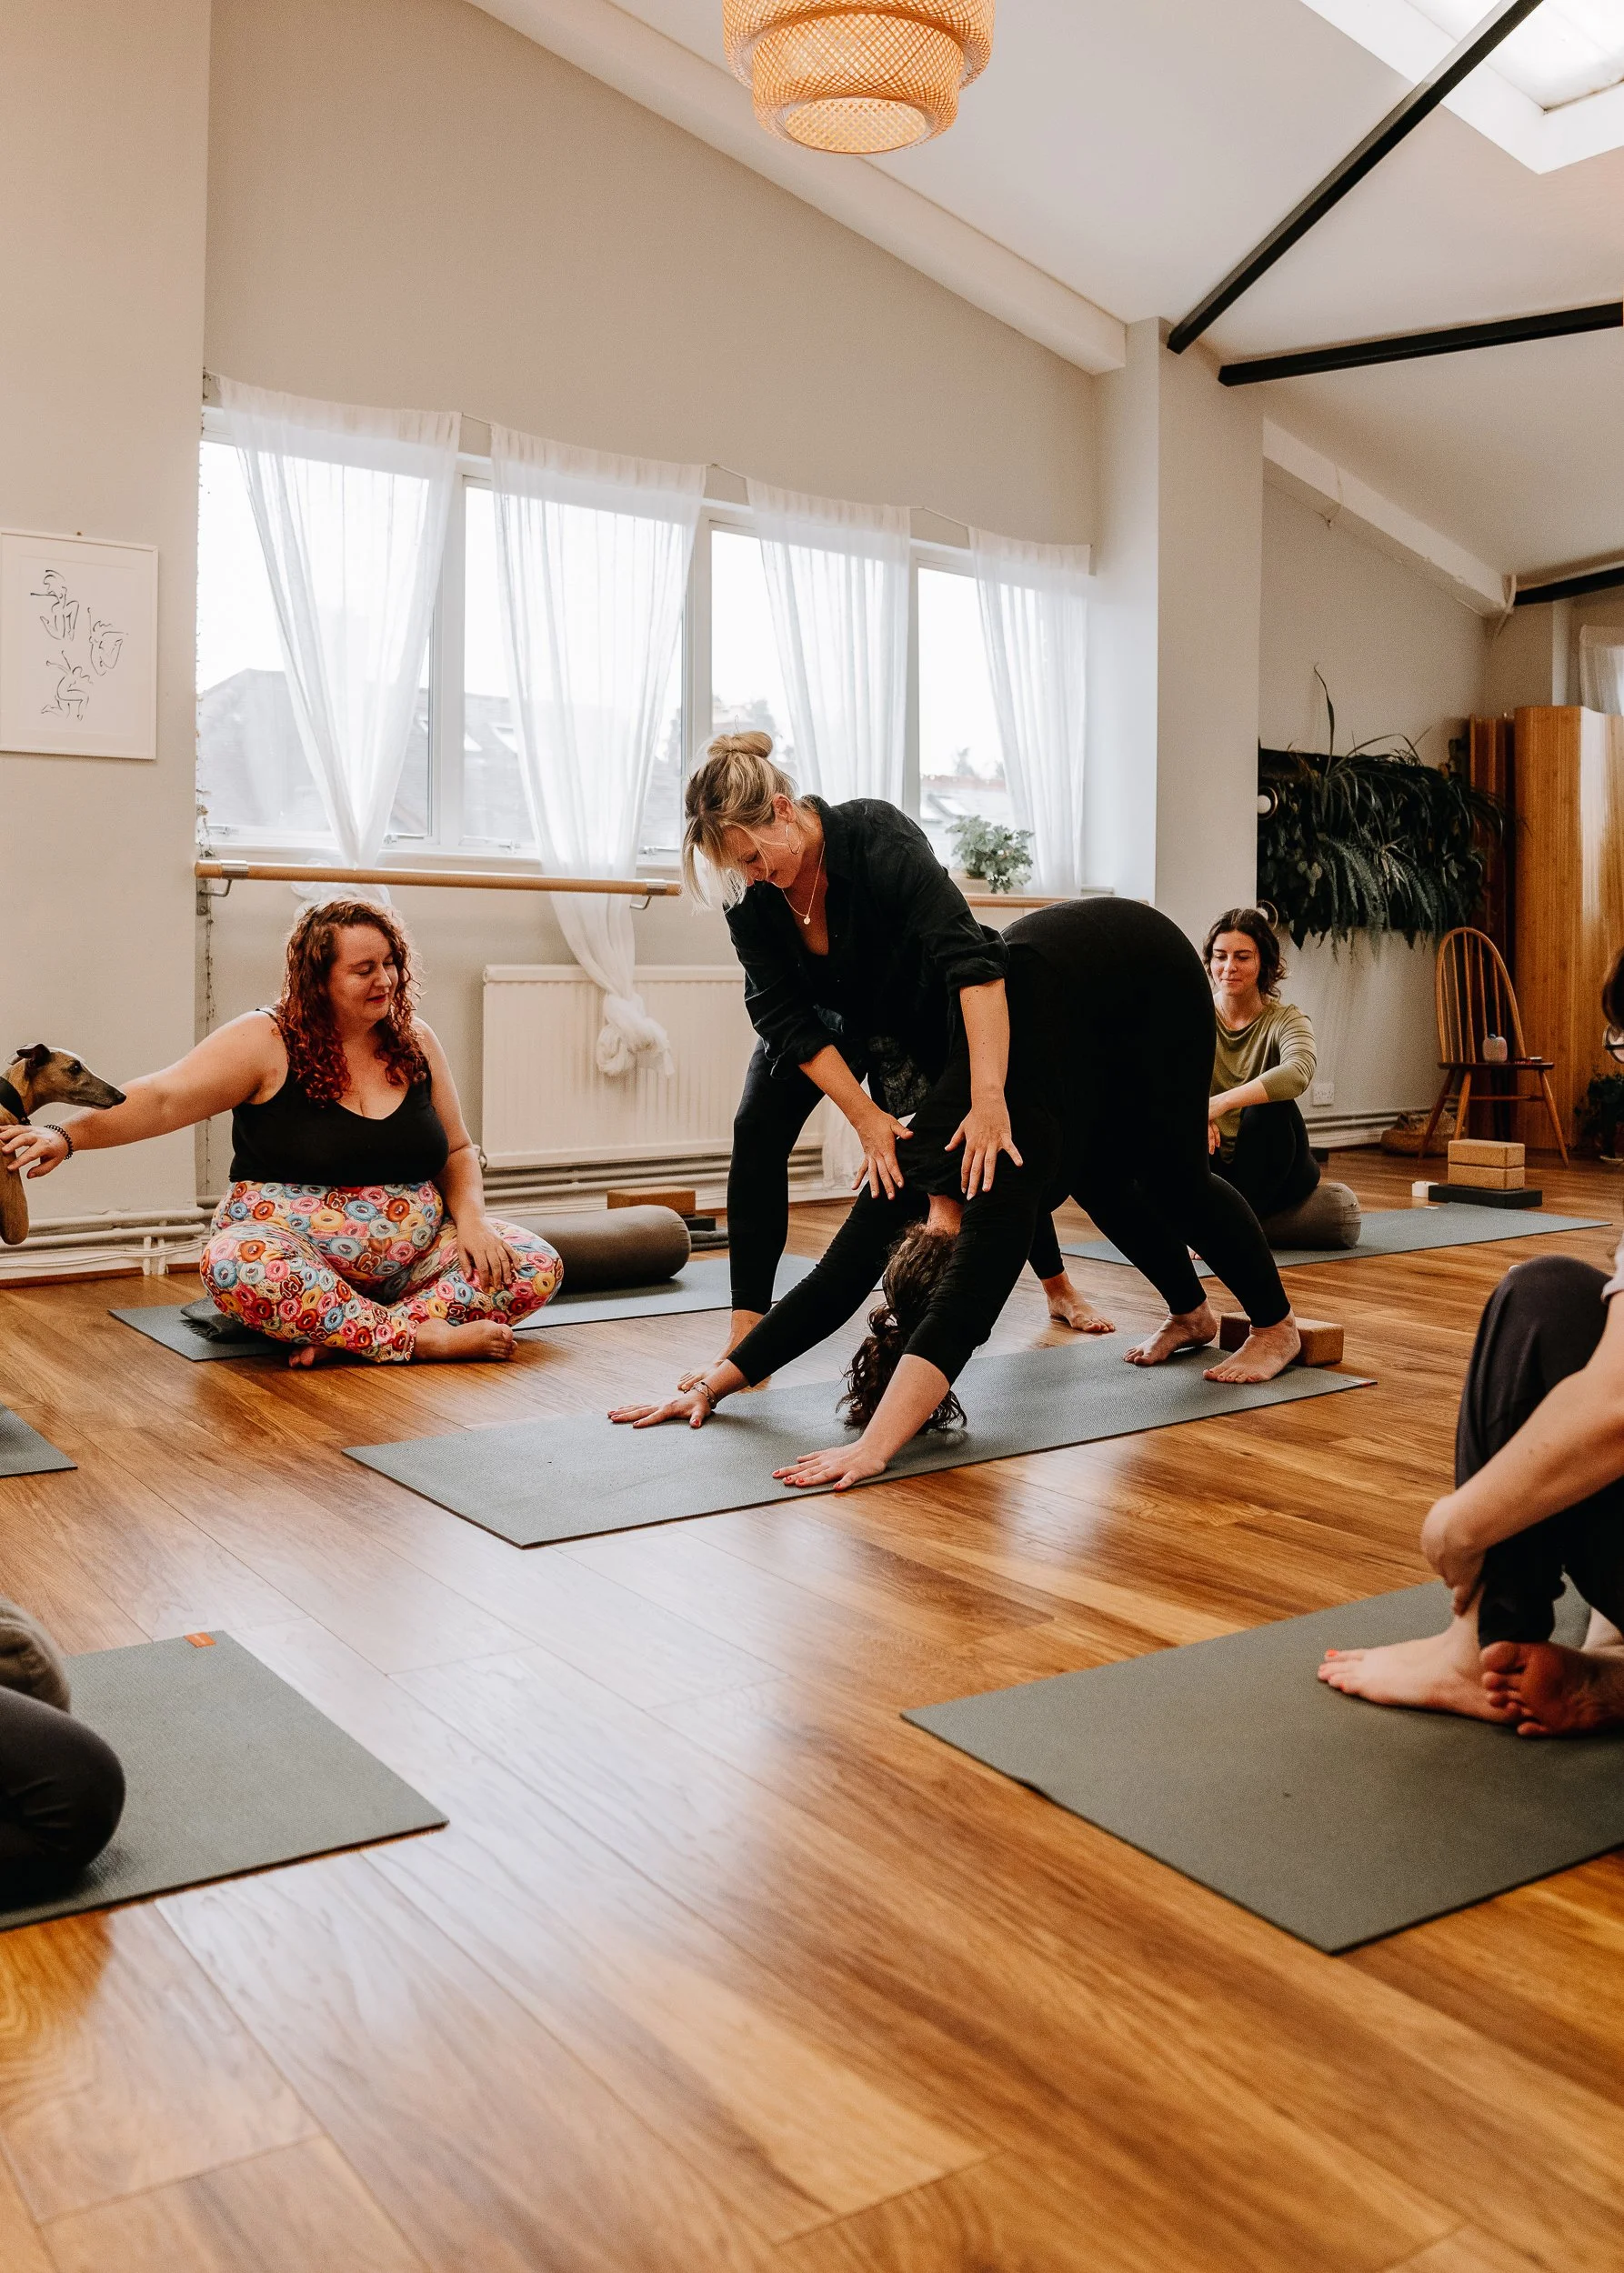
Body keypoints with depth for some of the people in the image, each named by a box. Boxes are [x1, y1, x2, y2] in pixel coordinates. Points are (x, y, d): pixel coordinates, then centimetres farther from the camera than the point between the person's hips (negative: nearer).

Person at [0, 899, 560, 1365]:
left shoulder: (415, 1042, 7)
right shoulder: (266, 1042, -6)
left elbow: (457, 1151, 13)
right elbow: (163, 1099, -17)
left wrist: (470, 1218, -6)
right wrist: (66, 1137, -33)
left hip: (412, 1256, 5)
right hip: (295, 1249, -4)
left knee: (537, 1267, -18)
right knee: (233, 1265, -38)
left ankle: (342, 1337, -28)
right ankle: (423, 1337, -34)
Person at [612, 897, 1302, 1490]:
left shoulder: (1003, 1179, -35)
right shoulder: (905, 1177, -18)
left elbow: (956, 1322, -44)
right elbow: (827, 1289, -14)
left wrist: (873, 1447, -53)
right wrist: (711, 1384, -19)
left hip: (1142, 966, -5)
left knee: (1172, 1175, 2)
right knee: (1102, 1181, 9)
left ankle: (1277, 1326, 24)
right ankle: (1191, 1314, 32)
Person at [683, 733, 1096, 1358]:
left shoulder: (880, 837, -38)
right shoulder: (749, 893, -26)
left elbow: (972, 961, -47)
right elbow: (787, 1020, -25)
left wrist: (989, 1100, -57)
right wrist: (867, 1118, -35)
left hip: (918, 1010, -2)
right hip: (824, 1010, 3)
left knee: (991, 1152, 3)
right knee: (757, 1130, -18)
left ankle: (1057, 1286, 30)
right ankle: (747, 1328, -14)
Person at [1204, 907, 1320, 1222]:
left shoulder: (1286, 1020, -8)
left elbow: (1299, 1072, -32)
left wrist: (1222, 1102, -47)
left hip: (1270, 1172, -1)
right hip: (1210, 1169, 1)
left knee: (1270, 1107, -31)